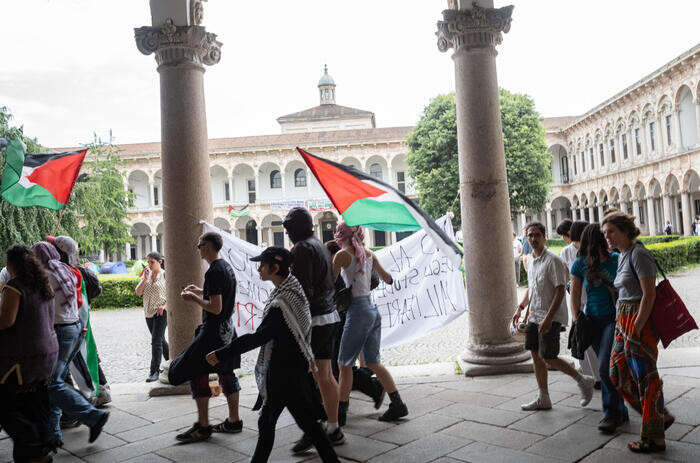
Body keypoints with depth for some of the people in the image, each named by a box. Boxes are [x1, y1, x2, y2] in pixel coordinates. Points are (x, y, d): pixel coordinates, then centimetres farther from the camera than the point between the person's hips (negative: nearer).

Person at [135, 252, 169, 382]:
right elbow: (138, 292, 1)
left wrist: (164, 305, -18)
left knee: (156, 341, -10)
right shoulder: (146, 275, 9)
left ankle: (155, 371, -5)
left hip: (161, 312, -6)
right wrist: (145, 278, -10)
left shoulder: (165, 275, -7)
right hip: (149, 312, 6)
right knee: (160, 340, 17)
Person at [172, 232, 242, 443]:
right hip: (228, 329, 10)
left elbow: (215, 308, -23)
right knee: (226, 373, 15)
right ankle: (234, 421, 23)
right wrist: (200, 291, 20)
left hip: (213, 331, -10)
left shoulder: (214, 271, -19)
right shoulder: (227, 266, 11)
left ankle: (202, 427, 4)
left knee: (196, 373, -2)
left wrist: (193, 298, -11)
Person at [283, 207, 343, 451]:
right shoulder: (321, 246, 16)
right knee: (325, 376, 12)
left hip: (313, 320, -9)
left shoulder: (302, 249, -11)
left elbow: (303, 290, -19)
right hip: (331, 317, 9)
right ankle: (333, 430, 18)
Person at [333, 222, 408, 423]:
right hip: (373, 310, 7)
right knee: (373, 363, 15)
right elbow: (388, 280, 20)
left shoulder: (342, 255, -9)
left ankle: (340, 412, 14)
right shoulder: (368, 253, 10)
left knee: (344, 364, 6)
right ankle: (397, 405, 14)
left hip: (358, 312, -7)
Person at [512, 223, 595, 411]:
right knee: (536, 355, 9)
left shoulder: (553, 260, -15)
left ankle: (583, 381, 16)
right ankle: (543, 399, 19)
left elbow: (560, 290, -19)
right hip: (534, 316, 8)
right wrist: (520, 308, 17)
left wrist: (549, 317, -24)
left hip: (552, 317, -8)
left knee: (548, 358, -7)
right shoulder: (531, 261, 12)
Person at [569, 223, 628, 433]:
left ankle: (612, 412, 6)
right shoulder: (580, 264, 0)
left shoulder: (616, 259, -4)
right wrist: (577, 322, -2)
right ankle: (621, 412, 26)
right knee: (606, 368, 11)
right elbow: (575, 294, 4)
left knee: (605, 367, -12)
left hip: (615, 318, -3)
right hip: (593, 321, 3)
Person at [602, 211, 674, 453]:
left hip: (640, 318, -9)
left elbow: (649, 294, -19)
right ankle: (662, 417, 27)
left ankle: (653, 439, 14)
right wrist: (625, 327, 17)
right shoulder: (622, 256, 13)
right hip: (623, 318, 9)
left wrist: (636, 328, -20)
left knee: (645, 377, 1)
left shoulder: (638, 254, -15)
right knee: (619, 373, 12)